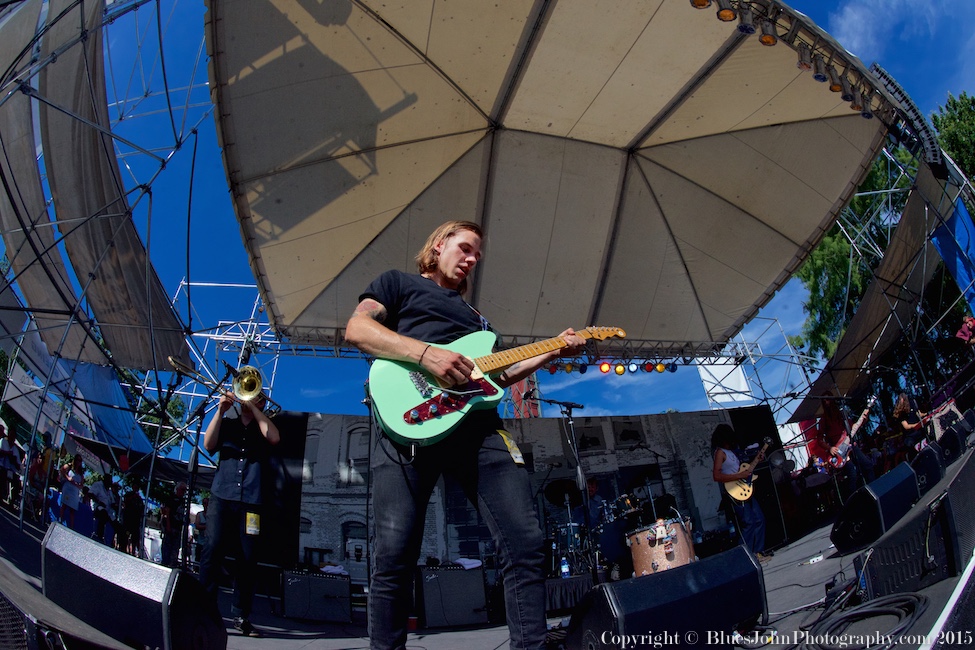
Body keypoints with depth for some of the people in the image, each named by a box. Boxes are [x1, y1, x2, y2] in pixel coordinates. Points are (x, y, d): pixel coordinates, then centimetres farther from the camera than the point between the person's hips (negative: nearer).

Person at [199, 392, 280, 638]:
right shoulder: (227, 424, 19)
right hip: (222, 497, 0)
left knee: (248, 558, -2)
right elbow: (209, 444, 3)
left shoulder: (263, 427, 16)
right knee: (212, 549, -12)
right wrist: (220, 410, -2)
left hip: (251, 501, 0)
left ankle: (241, 616, 6)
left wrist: (253, 407, -3)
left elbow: (274, 438, -6)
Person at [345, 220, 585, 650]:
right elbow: (356, 329, 1)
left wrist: (552, 352, 21)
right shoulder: (397, 283, 19)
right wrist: (426, 353, -13)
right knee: (394, 555, -11)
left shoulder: (474, 316, 37)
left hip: (478, 425, 5)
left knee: (526, 544, -6)